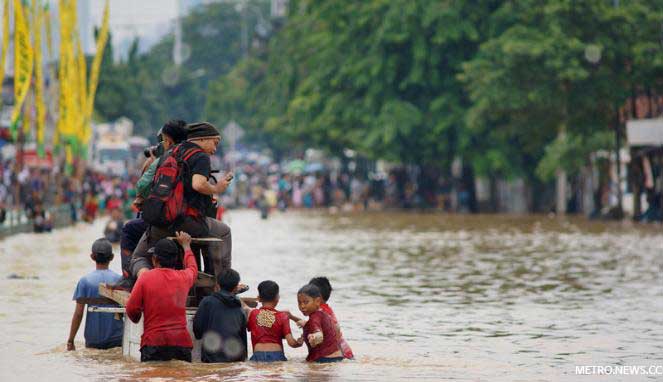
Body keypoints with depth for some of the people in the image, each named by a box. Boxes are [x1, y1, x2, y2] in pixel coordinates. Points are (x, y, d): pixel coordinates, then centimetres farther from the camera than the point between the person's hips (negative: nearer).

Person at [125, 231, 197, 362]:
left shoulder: (146, 278, -2)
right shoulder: (183, 277, 9)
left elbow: (131, 309, -3)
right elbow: (193, 268, 35)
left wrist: (136, 319, 20)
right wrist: (186, 245, 50)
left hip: (154, 343, -3)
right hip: (181, 342, 3)